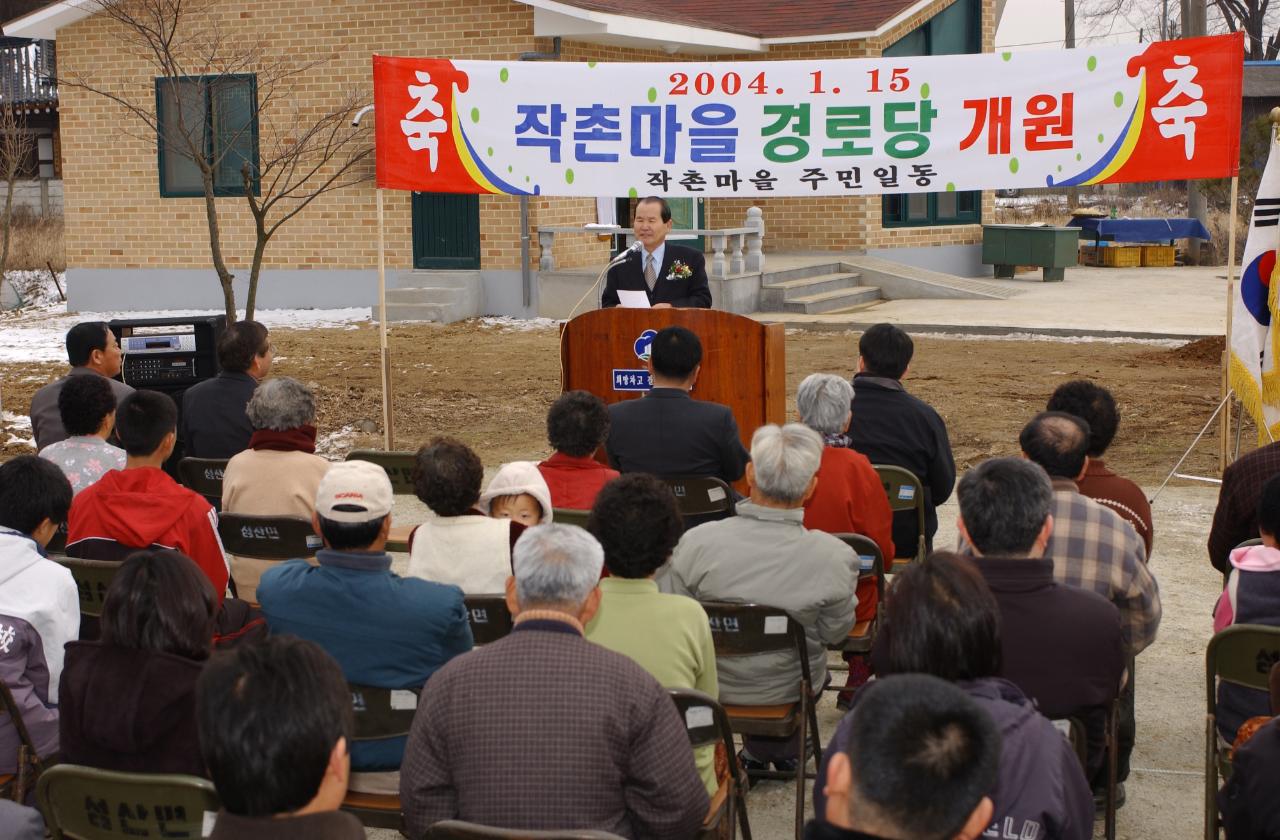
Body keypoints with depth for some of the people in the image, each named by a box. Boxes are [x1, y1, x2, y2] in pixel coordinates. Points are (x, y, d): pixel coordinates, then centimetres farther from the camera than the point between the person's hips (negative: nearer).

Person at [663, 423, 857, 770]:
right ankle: (779, 750, 47)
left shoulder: (696, 542, -25)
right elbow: (836, 632, -9)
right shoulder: (834, 557, -26)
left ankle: (757, 752, 42)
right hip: (787, 691, -1)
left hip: (709, 686, 1)